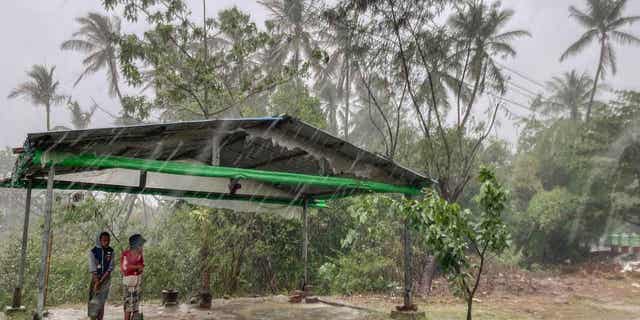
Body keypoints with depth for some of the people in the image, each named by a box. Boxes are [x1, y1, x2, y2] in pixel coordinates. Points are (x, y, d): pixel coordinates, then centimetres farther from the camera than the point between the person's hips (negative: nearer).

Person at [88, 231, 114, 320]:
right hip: (96, 278, -2)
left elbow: (110, 268, -6)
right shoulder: (93, 251, -10)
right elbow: (92, 269, -12)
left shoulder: (111, 251, -2)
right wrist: (97, 281, -16)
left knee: (102, 302, 6)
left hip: (106, 279, 3)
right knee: (94, 301, -7)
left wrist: (101, 281, -14)